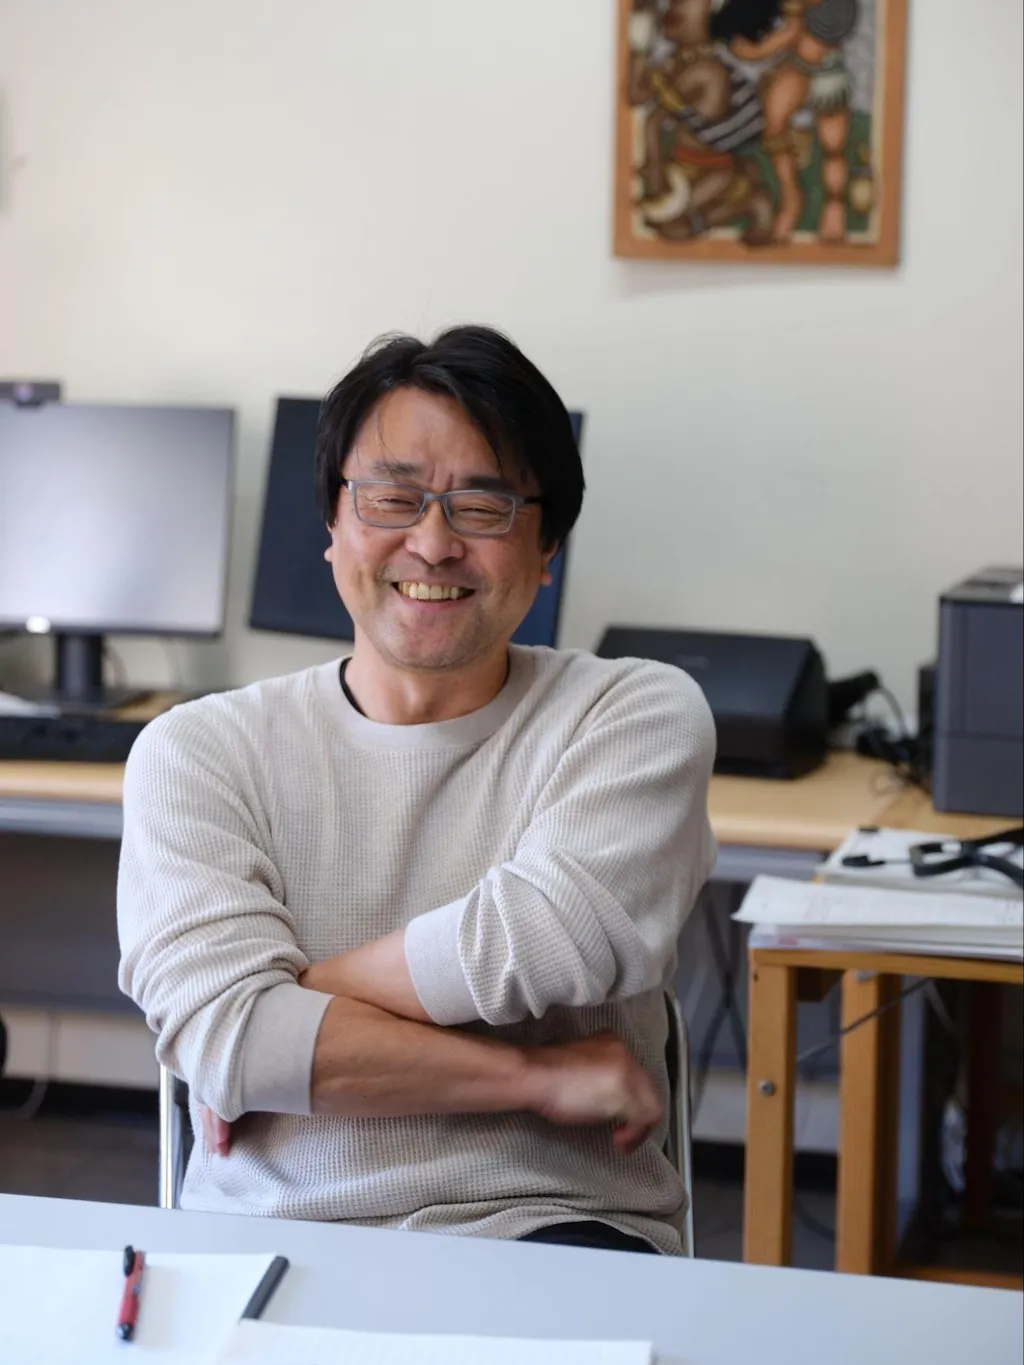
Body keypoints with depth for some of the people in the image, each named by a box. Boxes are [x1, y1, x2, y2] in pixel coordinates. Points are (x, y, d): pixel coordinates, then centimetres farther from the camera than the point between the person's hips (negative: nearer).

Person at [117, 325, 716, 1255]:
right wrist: (543, 1078, -10)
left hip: (547, 1224, -1)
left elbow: (538, 943, -11)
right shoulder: (199, 752, 8)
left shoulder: (639, 715, 7)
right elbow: (220, 1034, -7)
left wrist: (290, 1006, -3)